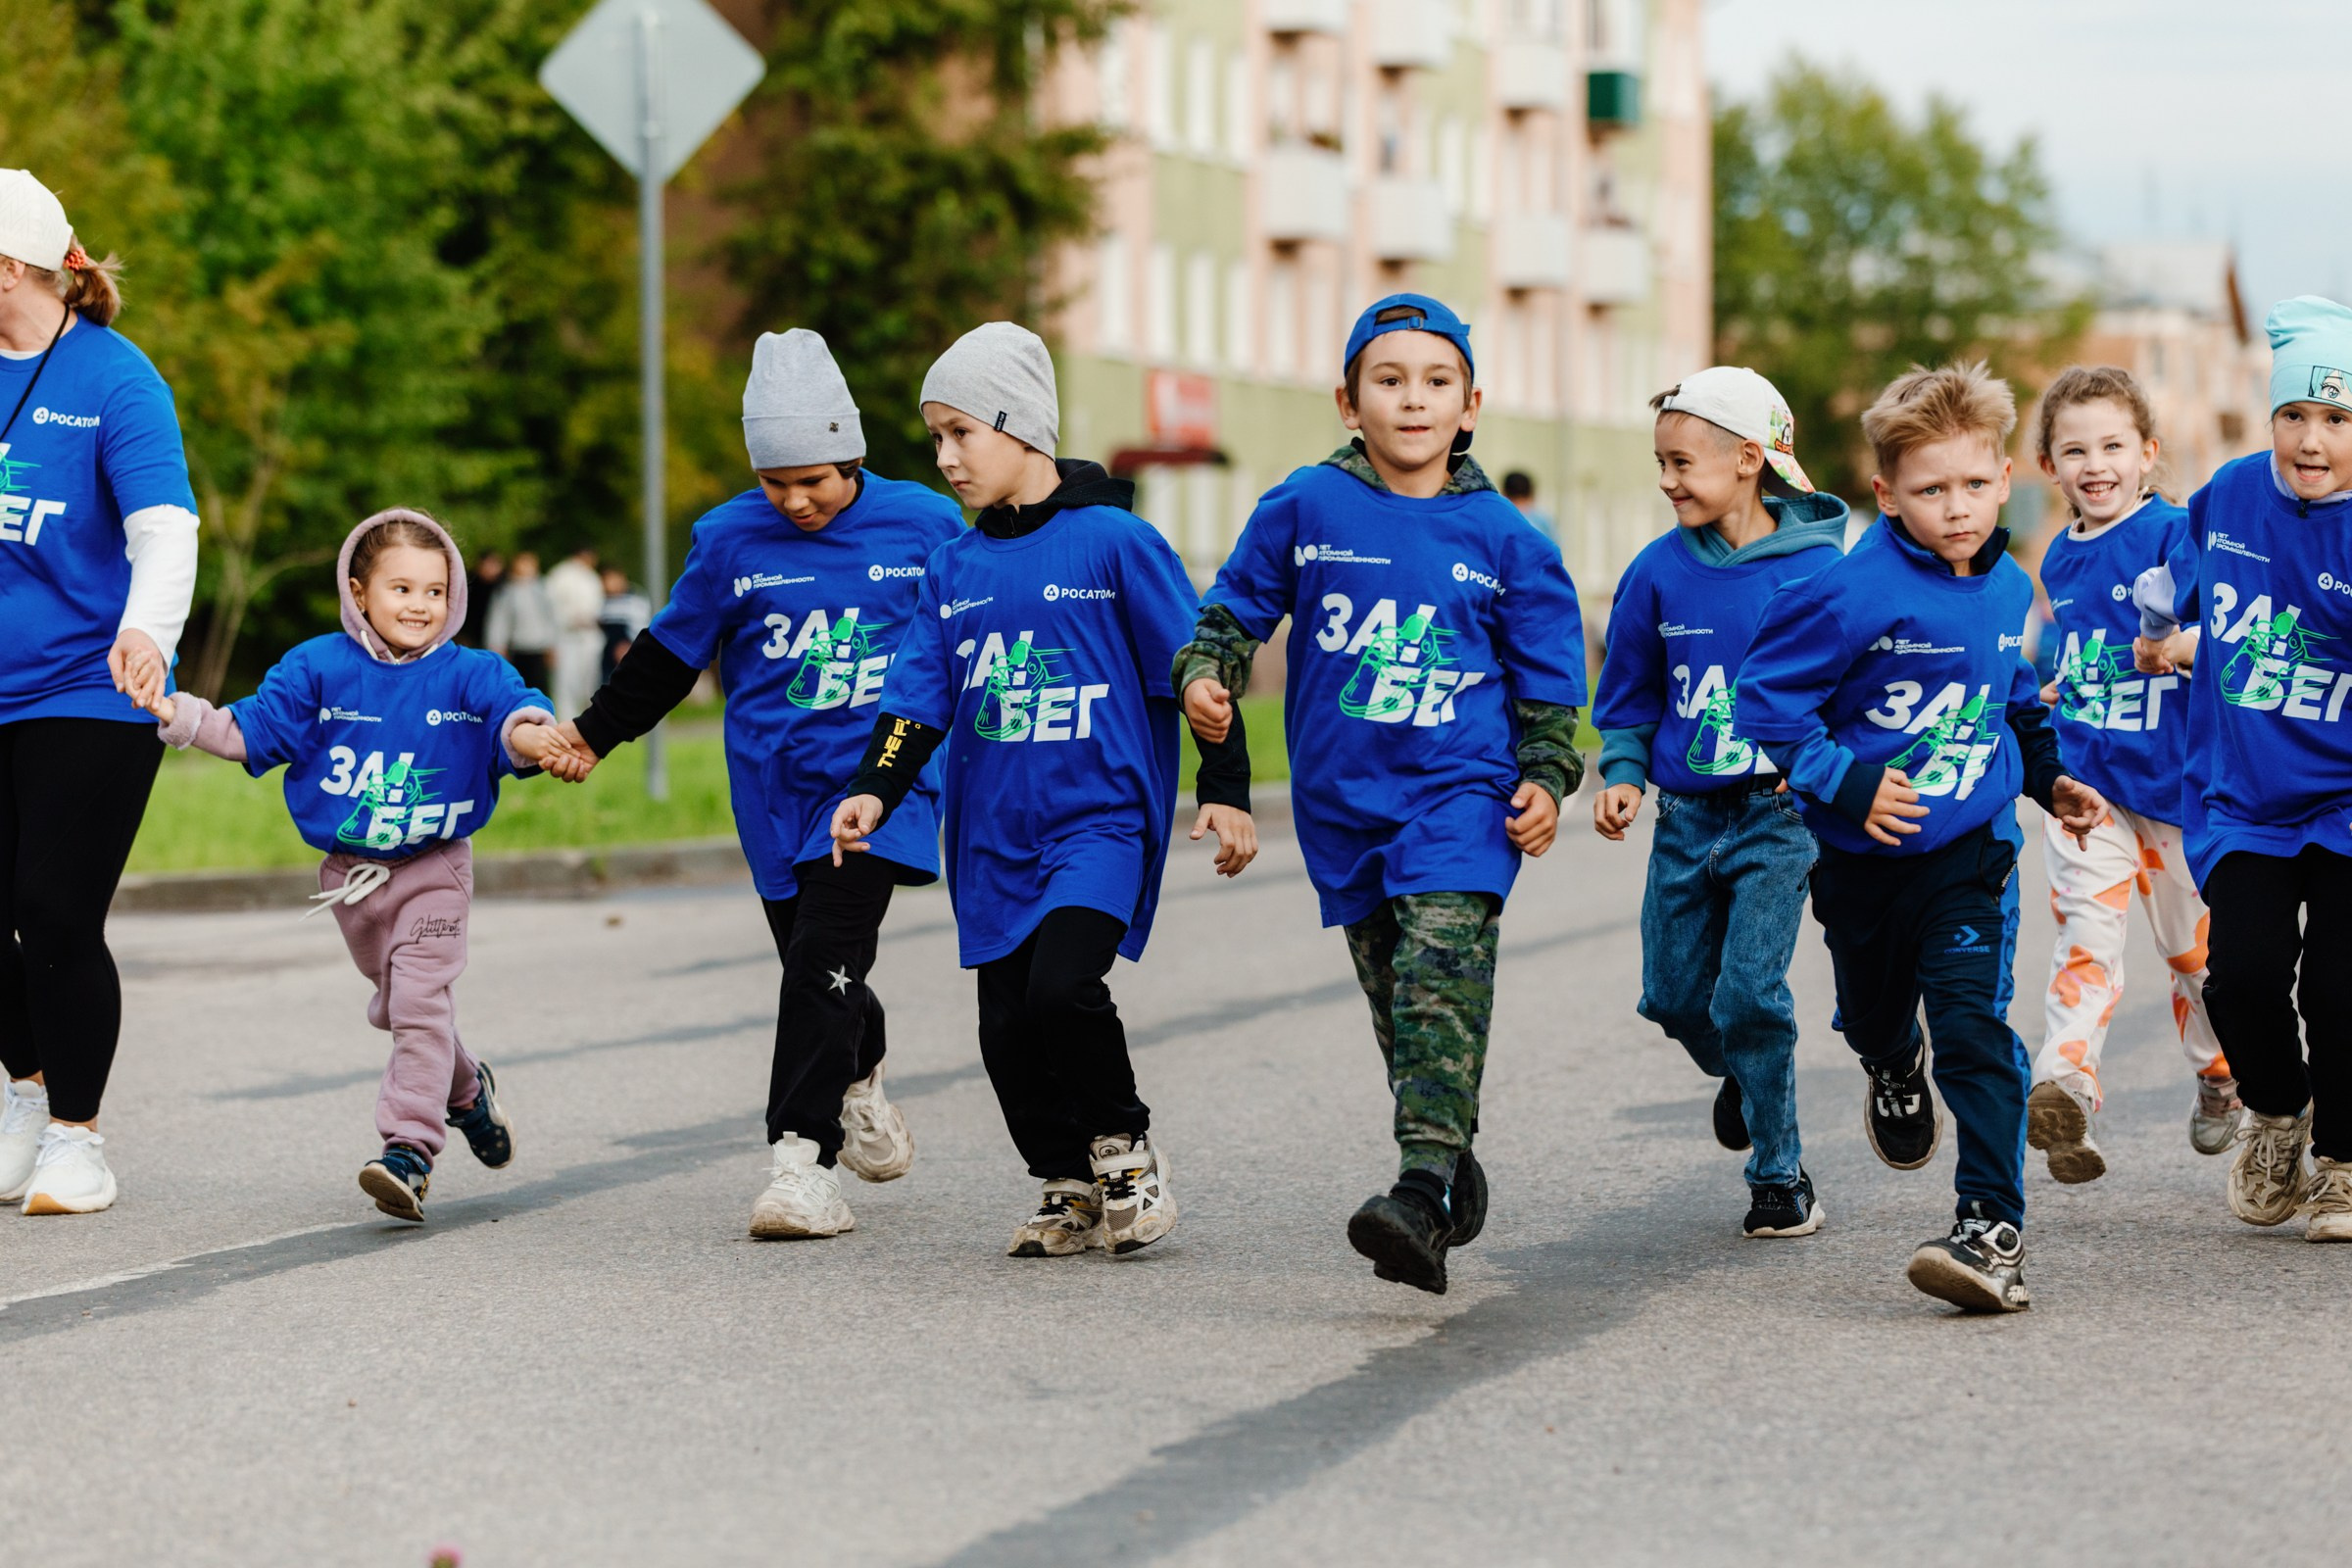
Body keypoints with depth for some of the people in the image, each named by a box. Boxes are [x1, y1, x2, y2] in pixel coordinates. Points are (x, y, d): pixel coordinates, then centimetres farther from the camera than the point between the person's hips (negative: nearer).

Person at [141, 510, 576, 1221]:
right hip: (351, 874, 4)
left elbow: (514, 709, -23)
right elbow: (255, 729, -2)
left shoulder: (468, 675, -8)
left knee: (420, 1003, -16)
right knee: (396, 1006, 19)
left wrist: (526, 733, -47)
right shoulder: (319, 669, -4)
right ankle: (464, 1089, 43)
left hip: (434, 873, -4)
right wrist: (183, 717, -15)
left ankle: (409, 1148, -19)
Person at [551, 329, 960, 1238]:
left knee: (824, 961, -17)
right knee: (814, 968, 8)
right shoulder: (732, 540, 2)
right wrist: (593, 734, 18)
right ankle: (860, 1080, 38)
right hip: (775, 789, 3)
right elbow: (671, 653, 15)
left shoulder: (923, 526, -1)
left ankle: (803, 1158, -19)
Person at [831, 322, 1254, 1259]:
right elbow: (919, 696, 9)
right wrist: (876, 792, -5)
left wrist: (1224, 789, -6)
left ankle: (1125, 1145, 0)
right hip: (995, 834, 6)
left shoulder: (1113, 540, -5)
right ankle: (1072, 1191, 20)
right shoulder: (954, 566, 10)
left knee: (1062, 986, -24)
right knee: (1007, 1029, 2)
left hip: (1101, 816, -6)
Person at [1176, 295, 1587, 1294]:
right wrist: (1207, 671, -5)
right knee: (1392, 990, 10)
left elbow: (1547, 674, 9)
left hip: (1461, 790, -3)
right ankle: (1455, 1175, 27)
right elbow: (1240, 603, 13)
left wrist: (1545, 778, 1)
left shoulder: (1500, 536, 2)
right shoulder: (1305, 508, 1)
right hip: (1342, 798, 3)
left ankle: (1423, 1191, -30)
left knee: (1441, 965, -21)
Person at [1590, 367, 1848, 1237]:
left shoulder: (1815, 567, -10)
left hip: (1778, 813, -4)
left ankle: (1781, 1174, 3)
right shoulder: (1659, 571, 0)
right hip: (1685, 815, 4)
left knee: (1749, 993, -13)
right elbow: (1629, 692, 12)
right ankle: (1741, 1076, 43)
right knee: (1673, 995, 10)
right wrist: (1622, 774, -2)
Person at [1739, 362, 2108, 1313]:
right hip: (1864, 851, -1)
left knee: (1975, 1027, -14)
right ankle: (1896, 1074, 59)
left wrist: (2052, 780, 11)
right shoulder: (1856, 594, -18)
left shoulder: (2007, 590, 2)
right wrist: (1847, 781, -20)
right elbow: (1767, 696, -15)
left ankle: (1993, 1225, -15)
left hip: (1971, 849, 1)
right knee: (1872, 1013, 22)